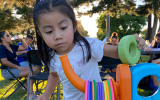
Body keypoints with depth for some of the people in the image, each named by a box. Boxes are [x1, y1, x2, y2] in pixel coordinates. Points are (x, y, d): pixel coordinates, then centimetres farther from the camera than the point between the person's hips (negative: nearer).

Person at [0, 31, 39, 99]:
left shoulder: (12, 46, 13)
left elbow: (25, 47, 18)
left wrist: (21, 40, 2)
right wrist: (18, 67, -20)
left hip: (16, 68, 8)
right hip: (7, 71, -8)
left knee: (35, 68, -7)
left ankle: (27, 85, 5)